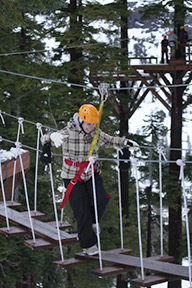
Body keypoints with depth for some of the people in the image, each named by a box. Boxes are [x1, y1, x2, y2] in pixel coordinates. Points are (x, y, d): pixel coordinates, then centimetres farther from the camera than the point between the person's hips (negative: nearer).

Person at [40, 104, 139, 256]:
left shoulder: (96, 133, -1)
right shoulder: (68, 133, -15)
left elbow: (109, 141, 17)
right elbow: (45, 139, -17)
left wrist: (125, 142, 3)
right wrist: (53, 137, -40)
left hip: (92, 173, 4)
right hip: (73, 175, -4)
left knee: (101, 200, -17)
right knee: (82, 210, -6)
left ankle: (92, 222, 15)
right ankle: (88, 244, 8)